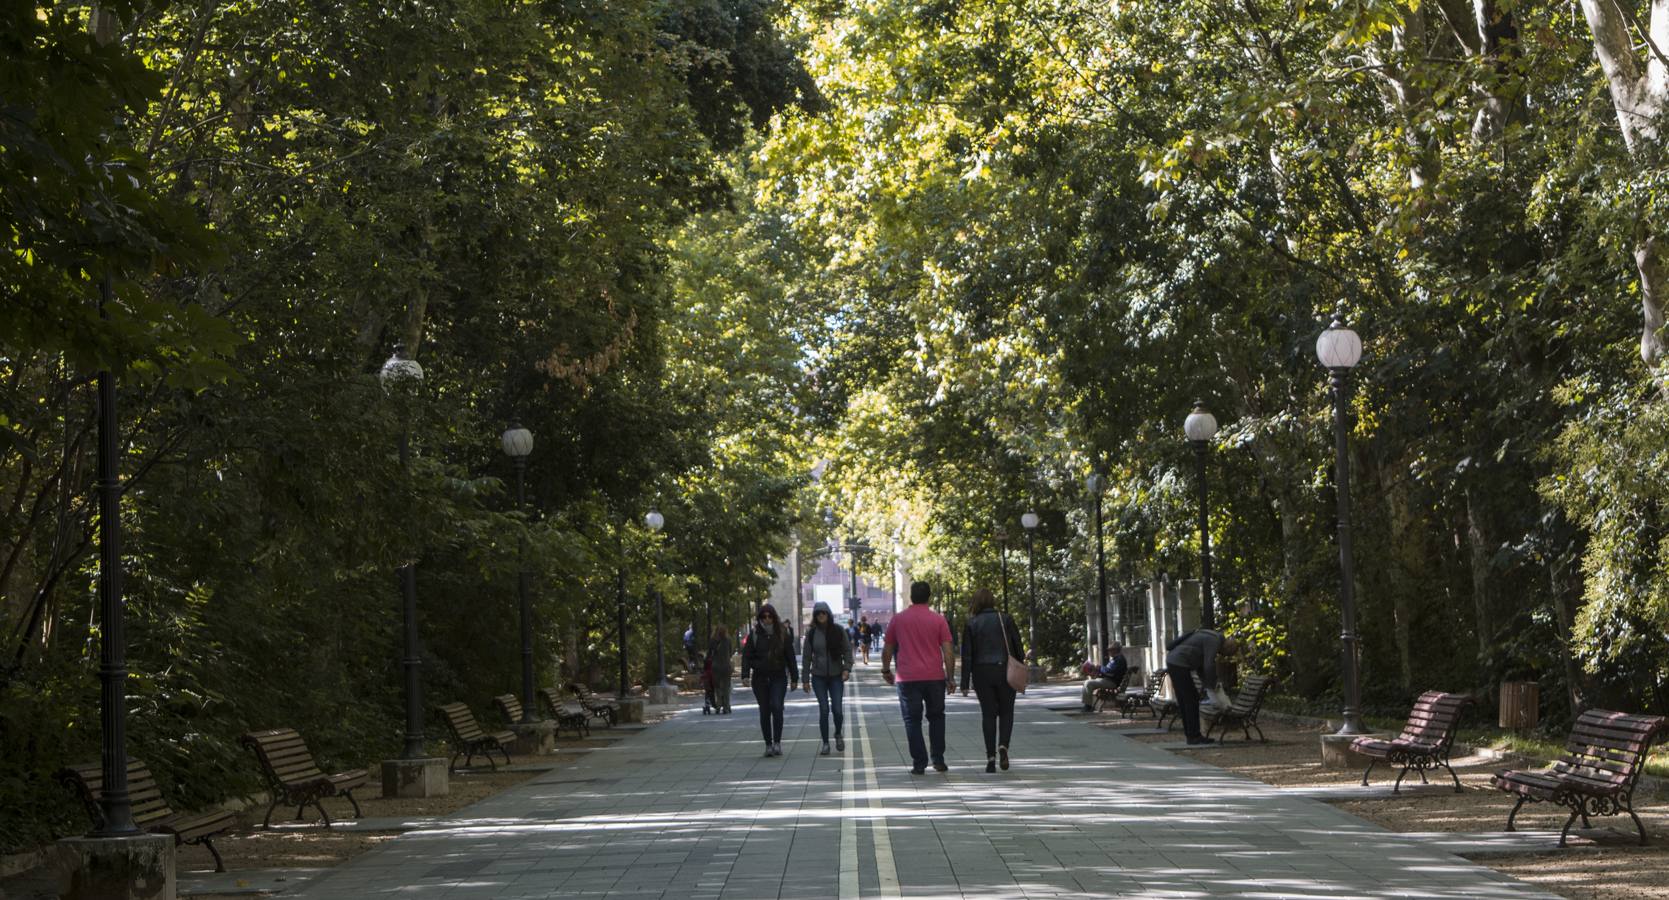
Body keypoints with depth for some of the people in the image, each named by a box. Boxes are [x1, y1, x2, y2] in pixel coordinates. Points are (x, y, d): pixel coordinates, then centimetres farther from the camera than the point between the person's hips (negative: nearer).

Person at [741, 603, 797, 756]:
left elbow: (790, 656, 6)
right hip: (760, 677, 1)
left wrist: (794, 678, 5)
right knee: (764, 711, 3)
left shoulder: (783, 633, 2)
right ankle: (768, 744, 11)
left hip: (778, 677, -1)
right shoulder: (754, 634, 2)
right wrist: (745, 674, -13)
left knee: (777, 707, -17)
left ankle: (777, 742, -9)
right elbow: (747, 655, 0)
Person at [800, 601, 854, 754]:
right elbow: (806, 657, 4)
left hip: (836, 676, -1)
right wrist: (805, 679, 2)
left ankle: (838, 734, 21)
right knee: (824, 710, -3)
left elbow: (847, 650, 0)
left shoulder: (838, 630, -2)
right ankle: (825, 743, 7)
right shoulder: (811, 633, 0)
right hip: (818, 677, 1)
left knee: (837, 709, -7)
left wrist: (847, 668, -14)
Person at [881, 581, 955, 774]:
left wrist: (886, 671, 23)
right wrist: (950, 678, 2)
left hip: (907, 678, 0)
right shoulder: (938, 620, 0)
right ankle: (938, 759, 12)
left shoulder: (898, 619, 3)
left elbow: (887, 649, 10)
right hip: (934, 677, 1)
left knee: (912, 720, 3)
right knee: (936, 717, 16)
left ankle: (919, 763, -2)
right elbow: (948, 652, -4)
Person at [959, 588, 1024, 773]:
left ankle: (991, 758, 1)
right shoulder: (1005, 619, -1)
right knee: (1006, 712, 12)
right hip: (1005, 671, 0)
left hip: (982, 673, 0)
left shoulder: (971, 624, -1)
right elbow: (1018, 647, 0)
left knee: (988, 714, 6)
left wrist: (965, 683, -1)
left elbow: (967, 655, -3)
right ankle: (1003, 746, -11)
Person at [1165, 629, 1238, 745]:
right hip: (1179, 664, -10)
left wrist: (1206, 683, 17)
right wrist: (1212, 685, -5)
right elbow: (1209, 666, -18)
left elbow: (1201, 665, 26)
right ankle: (1194, 736, -3)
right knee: (1192, 700, -5)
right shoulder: (1214, 641, -10)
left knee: (1184, 702, 13)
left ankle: (1191, 735, 16)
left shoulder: (1209, 638, 22)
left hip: (1172, 661, 10)